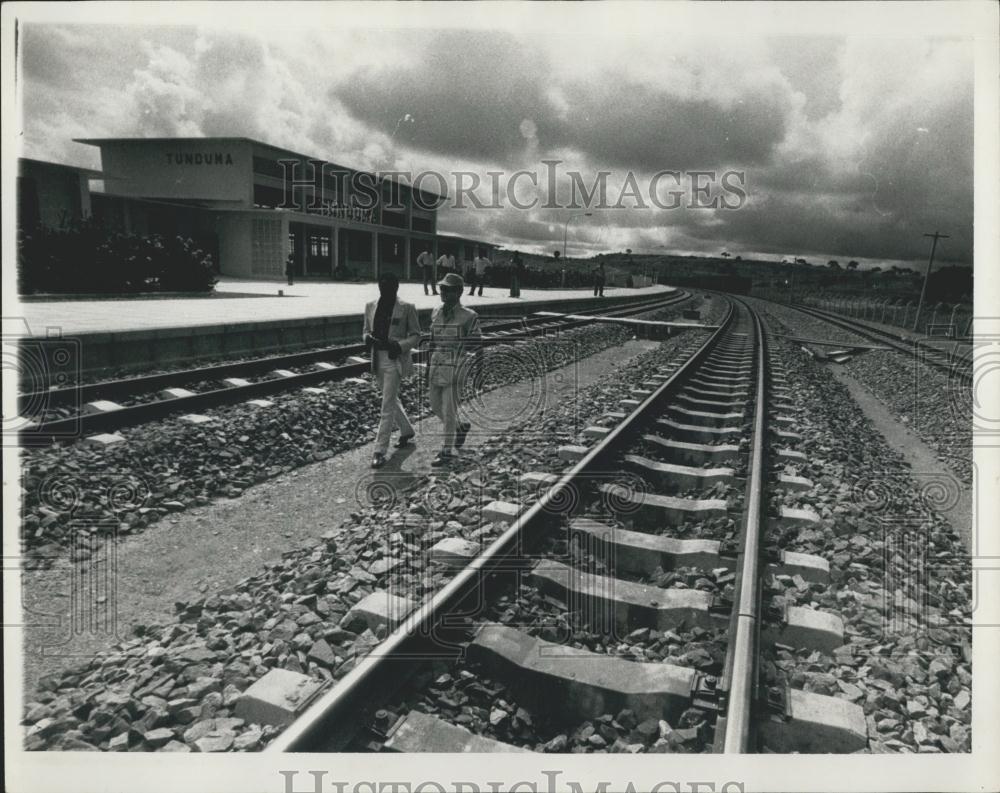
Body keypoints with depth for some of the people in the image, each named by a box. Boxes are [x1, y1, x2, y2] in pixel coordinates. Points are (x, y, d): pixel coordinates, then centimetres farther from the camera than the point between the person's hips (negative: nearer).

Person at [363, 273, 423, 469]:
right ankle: (407, 430, 43)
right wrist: (368, 338, -7)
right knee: (391, 400, 20)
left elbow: (416, 335, -1)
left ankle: (380, 451, -3)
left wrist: (400, 346, -18)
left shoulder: (407, 308, -6)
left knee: (387, 407, -7)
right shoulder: (371, 307, 7)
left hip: (395, 361, -5)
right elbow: (367, 330, 17)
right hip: (377, 360, 6)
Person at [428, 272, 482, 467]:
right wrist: (428, 369, 17)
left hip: (455, 371, -6)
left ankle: (446, 451, 11)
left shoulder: (468, 316, -8)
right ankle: (461, 427, 41)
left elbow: (477, 345, -5)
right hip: (436, 369, 6)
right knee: (436, 407, 14)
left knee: (449, 411, -2)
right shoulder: (436, 313, 9)